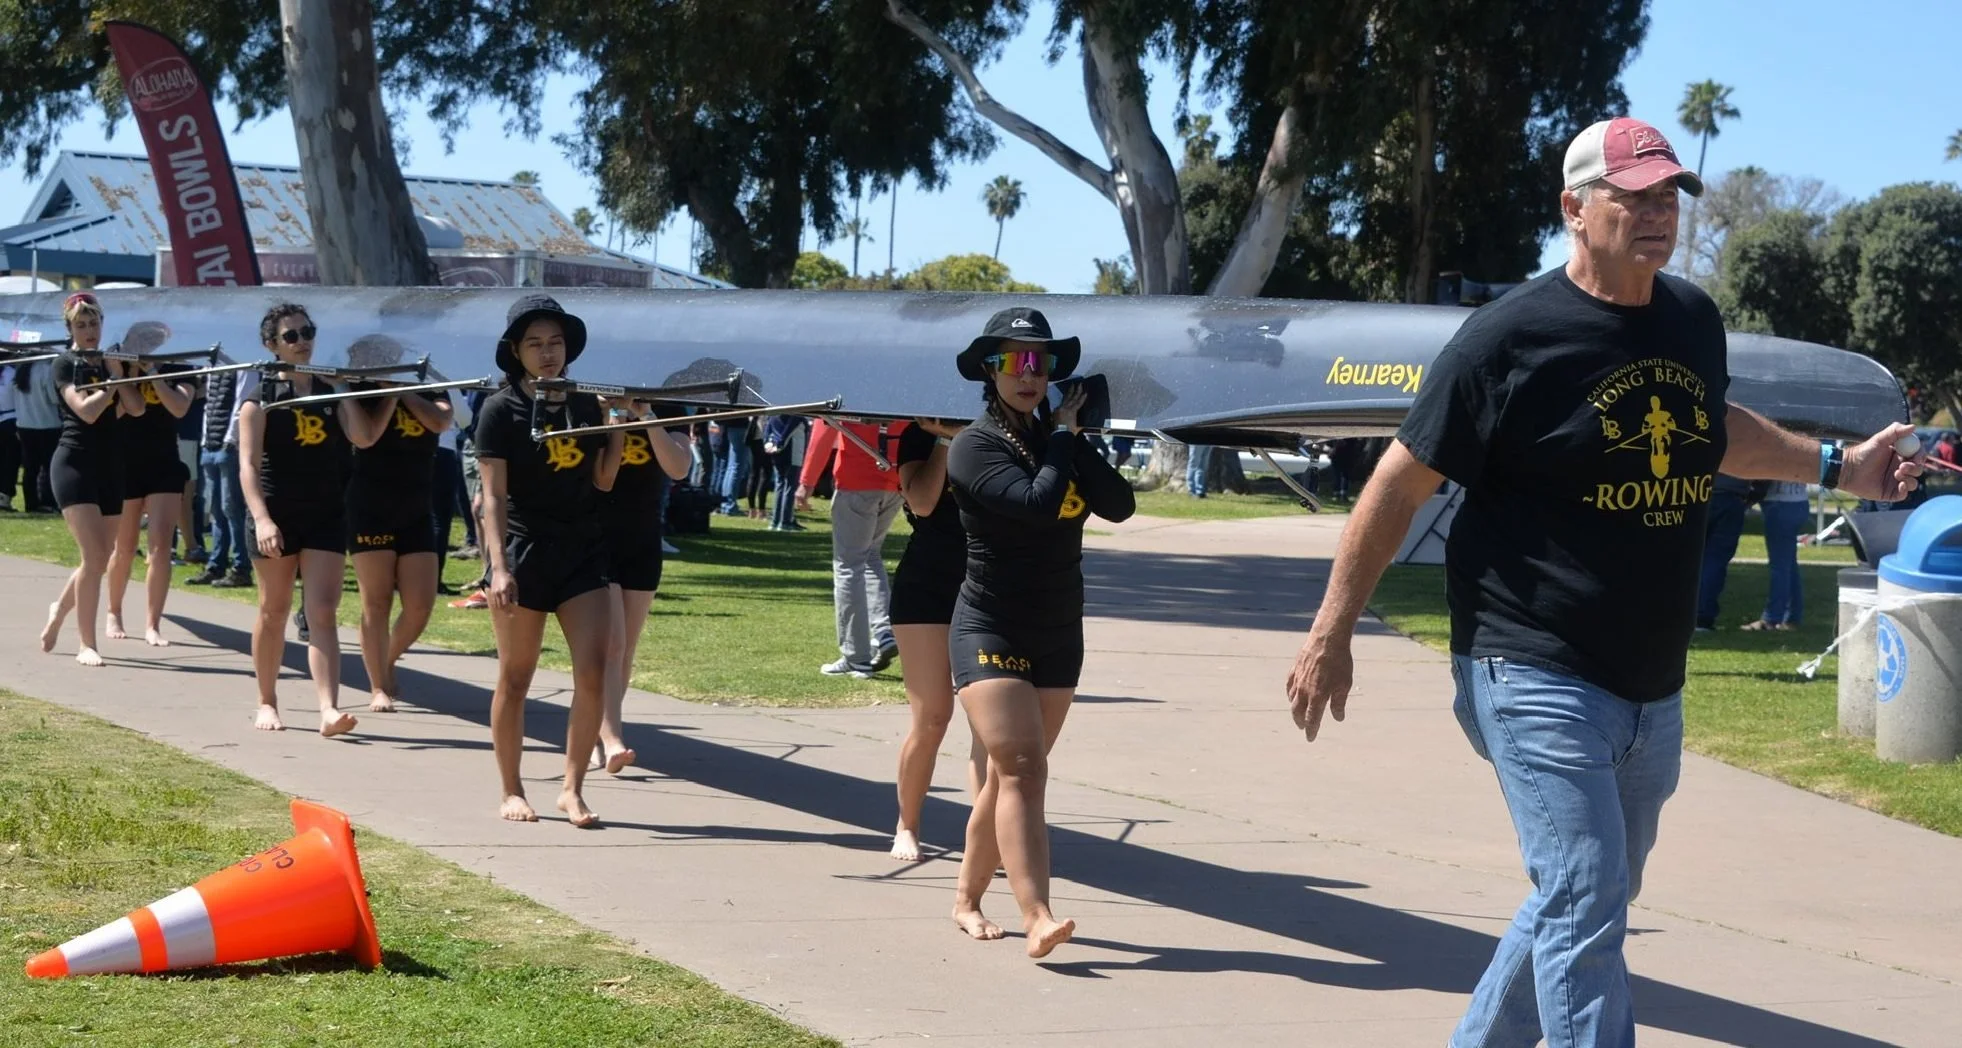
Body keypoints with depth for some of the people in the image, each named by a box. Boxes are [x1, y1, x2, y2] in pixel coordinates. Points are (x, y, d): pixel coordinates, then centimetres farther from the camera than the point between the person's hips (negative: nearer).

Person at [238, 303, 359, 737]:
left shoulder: (330, 387, 8)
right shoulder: (262, 392, -3)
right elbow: (248, 463, -13)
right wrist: (261, 517, -25)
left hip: (327, 514, 2)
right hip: (277, 514, -2)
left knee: (322, 614, -6)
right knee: (274, 611, 10)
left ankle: (329, 709, -15)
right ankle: (267, 703, 24)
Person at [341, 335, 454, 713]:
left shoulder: (429, 391, 6)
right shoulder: (363, 398, -2)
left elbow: (440, 421, -14)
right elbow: (364, 437, -20)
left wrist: (405, 391, -10)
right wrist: (390, 395, -13)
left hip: (417, 514, 3)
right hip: (370, 512, -3)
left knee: (420, 606, -2)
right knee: (377, 602, -3)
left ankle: (387, 661, 25)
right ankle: (378, 688, 5)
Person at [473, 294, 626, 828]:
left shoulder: (587, 405, 9)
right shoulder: (501, 410, -4)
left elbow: (603, 480, 10)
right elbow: (494, 495, -9)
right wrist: (498, 566, -18)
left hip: (583, 553, 4)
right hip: (523, 554, -4)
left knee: (594, 673, -7)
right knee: (515, 678, 5)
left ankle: (573, 788, 2)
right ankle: (512, 792, 17)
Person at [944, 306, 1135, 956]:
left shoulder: (1053, 438, 8)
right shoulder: (975, 446, -10)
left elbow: (1119, 505, -3)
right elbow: (1036, 503, -25)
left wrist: (1074, 439, -9)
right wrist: (1063, 437, -12)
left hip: (1059, 635, 6)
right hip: (991, 632, -6)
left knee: (1009, 776, 12)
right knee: (1022, 770, -19)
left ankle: (967, 898, 26)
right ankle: (1038, 919, -27)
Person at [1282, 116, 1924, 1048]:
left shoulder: (1695, 319, 6)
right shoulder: (1514, 336, -14)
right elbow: (1400, 482, -9)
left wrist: (1836, 465, 28)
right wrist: (1331, 634, -9)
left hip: (1654, 691, 7)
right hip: (1538, 679, -7)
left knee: (1587, 906, 18)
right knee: (1584, 909, -13)